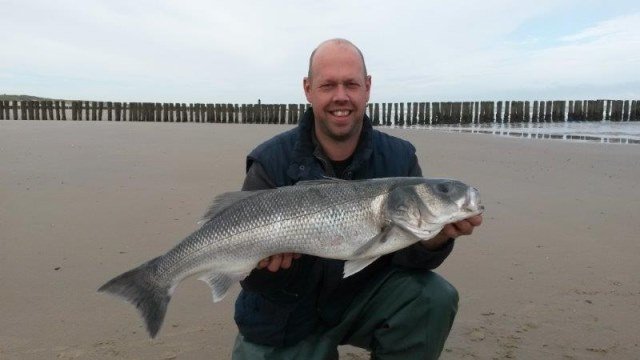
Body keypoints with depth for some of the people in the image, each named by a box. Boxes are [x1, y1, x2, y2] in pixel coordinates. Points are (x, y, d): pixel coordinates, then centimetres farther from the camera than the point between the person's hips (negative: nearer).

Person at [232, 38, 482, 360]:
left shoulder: (400, 159, -9)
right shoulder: (271, 163, -15)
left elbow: (407, 255, -11)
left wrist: (435, 238, -33)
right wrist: (267, 261, -37)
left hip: (364, 301, 2)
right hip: (288, 320, -1)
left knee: (433, 296, -22)